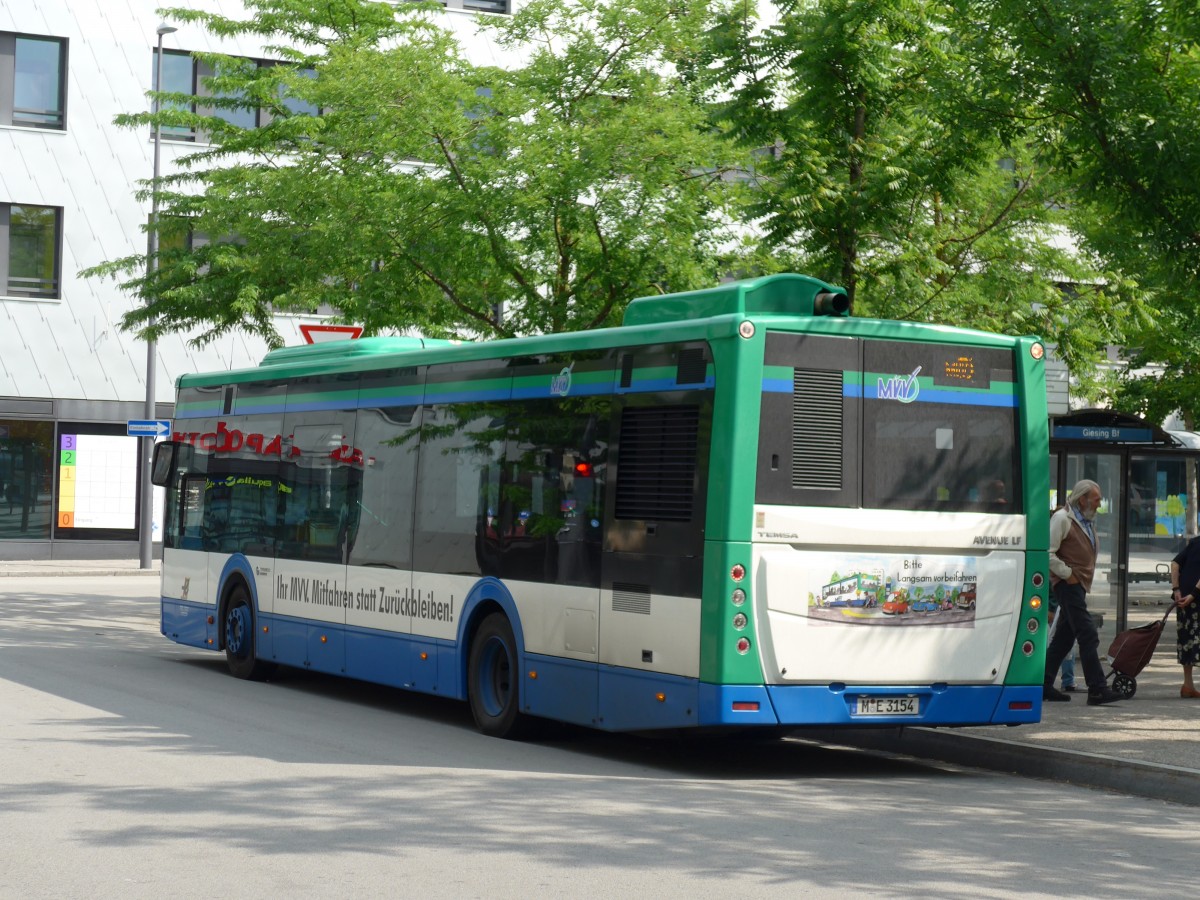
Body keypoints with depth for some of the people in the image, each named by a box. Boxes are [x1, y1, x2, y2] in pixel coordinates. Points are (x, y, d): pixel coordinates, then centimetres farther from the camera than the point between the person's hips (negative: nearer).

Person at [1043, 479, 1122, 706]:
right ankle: (1097, 689, -18)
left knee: (1064, 638, 11)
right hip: (1067, 584, -10)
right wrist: (1067, 574, -16)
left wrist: (1085, 578, 17)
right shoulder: (1062, 518, -11)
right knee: (1088, 635, -15)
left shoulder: (1088, 521, 18)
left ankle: (1044, 686, 17)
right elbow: (1048, 553, -17)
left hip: (1079, 584, 10)